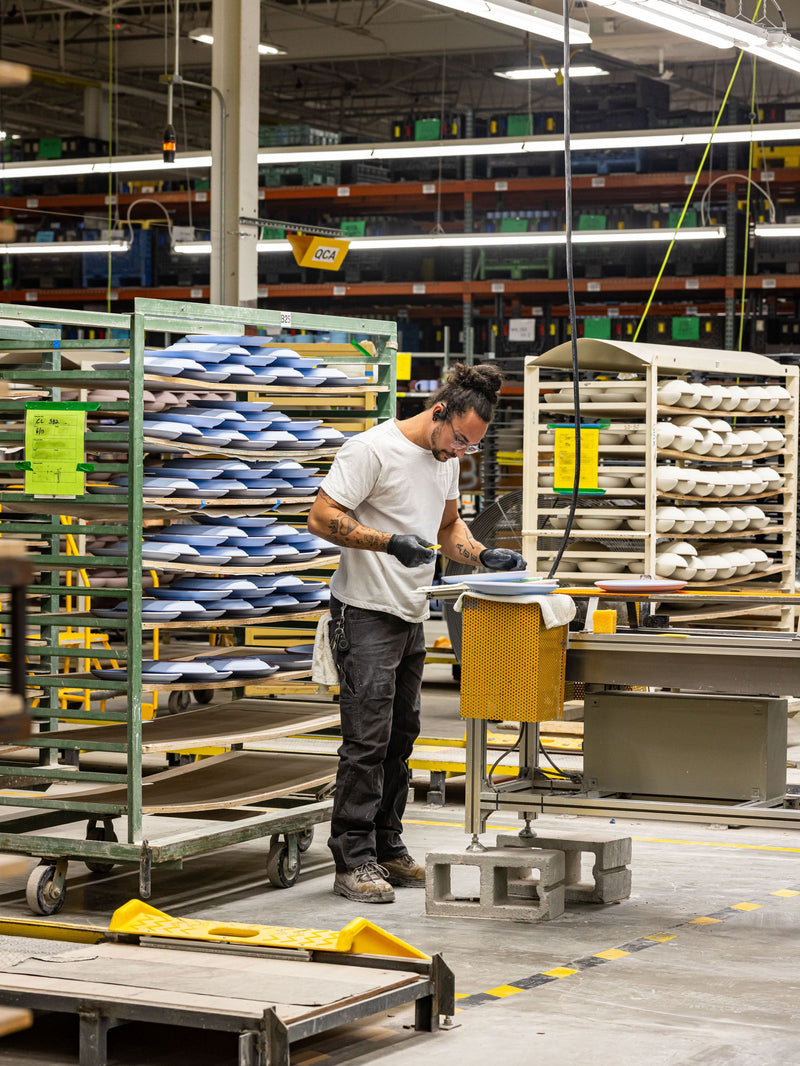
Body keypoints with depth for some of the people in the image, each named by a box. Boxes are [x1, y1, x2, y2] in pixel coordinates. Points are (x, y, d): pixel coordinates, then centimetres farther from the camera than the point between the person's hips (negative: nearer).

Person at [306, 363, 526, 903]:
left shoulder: (446, 458, 10)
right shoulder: (374, 449, -16)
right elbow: (322, 517, -19)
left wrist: (486, 556, 4)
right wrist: (389, 543, -28)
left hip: (413, 616, 9)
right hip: (367, 614, -9)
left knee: (401, 737, 13)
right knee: (368, 738, -11)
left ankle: (388, 849, 22)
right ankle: (353, 860, -7)